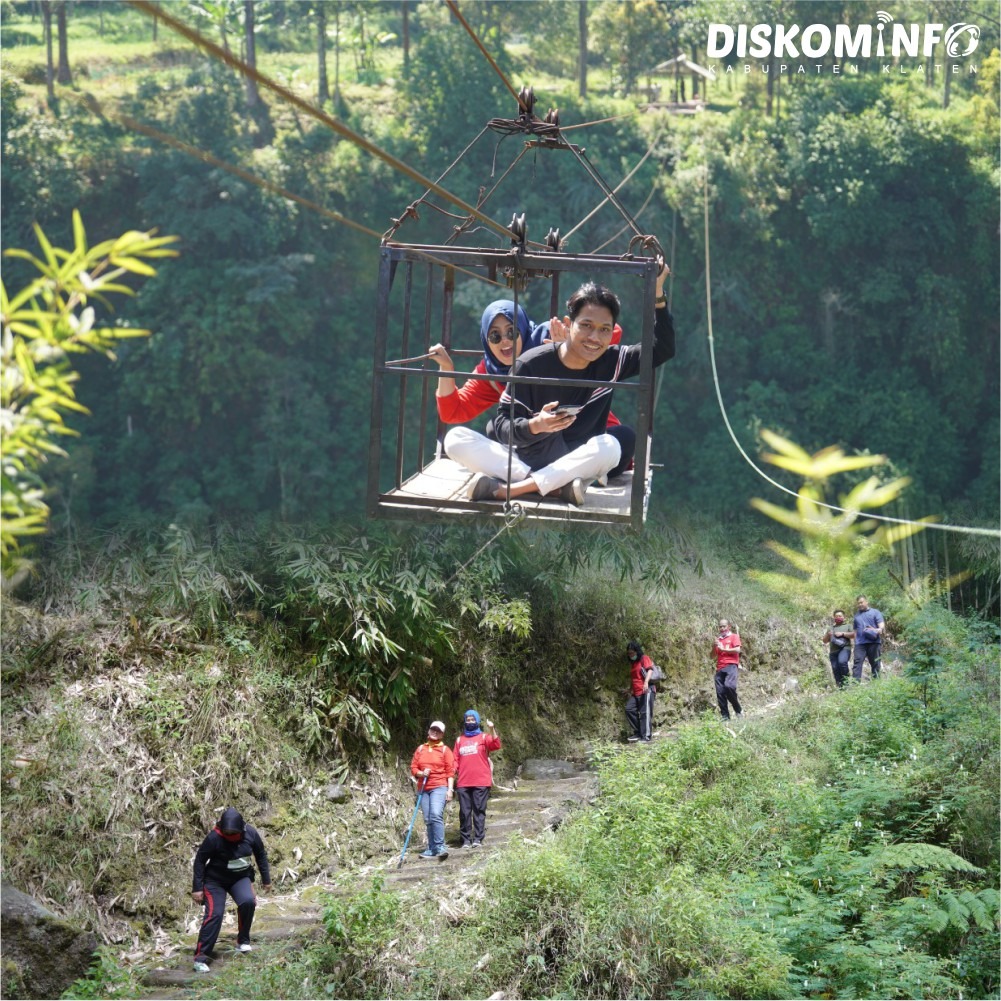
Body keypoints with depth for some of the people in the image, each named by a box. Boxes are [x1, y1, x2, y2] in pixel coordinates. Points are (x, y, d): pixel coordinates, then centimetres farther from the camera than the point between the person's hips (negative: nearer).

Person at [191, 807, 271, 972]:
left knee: (248, 902, -24)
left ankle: (243, 940, -2)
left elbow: (261, 855, 3)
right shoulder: (214, 838, -25)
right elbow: (200, 860, -14)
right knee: (214, 914, -17)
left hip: (240, 878, 3)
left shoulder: (250, 834, -14)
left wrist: (266, 879, 9)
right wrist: (197, 888, -14)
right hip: (216, 880, -3)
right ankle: (201, 957, -12)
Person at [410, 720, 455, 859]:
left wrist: (450, 790, -9)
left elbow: (450, 772, -1)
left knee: (436, 815, -22)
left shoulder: (445, 749, 3)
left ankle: (440, 847, -22)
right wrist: (421, 773, -10)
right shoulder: (420, 749, 14)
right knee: (428, 820, 4)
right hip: (423, 789, 5)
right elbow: (413, 768, 11)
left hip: (439, 787, -5)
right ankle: (431, 849, 9)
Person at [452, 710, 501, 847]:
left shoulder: (483, 737, 7)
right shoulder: (460, 740, 17)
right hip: (463, 783, 3)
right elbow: (455, 759, 14)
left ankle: (478, 839, -2)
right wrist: (453, 771, -4)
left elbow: (496, 745, -12)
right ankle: (466, 839, 3)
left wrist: (491, 729, -24)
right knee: (464, 811, 1)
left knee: (479, 810, -3)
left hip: (481, 782, -3)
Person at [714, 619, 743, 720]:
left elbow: (737, 650, -5)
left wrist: (723, 649, -4)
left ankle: (738, 709, -11)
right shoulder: (718, 639, 24)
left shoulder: (734, 636, 10)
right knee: (720, 692, -4)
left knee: (729, 686, -29)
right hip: (720, 668, 6)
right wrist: (714, 646, 3)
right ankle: (725, 717, -1)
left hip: (731, 665, -6)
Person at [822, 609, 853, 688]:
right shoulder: (831, 628, 28)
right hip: (833, 651, 5)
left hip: (844, 649, -5)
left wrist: (842, 634, -7)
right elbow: (825, 641, 25)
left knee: (842, 662, -31)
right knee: (836, 670, -4)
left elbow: (853, 634, 2)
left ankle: (847, 681, -20)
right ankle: (841, 687, -1)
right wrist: (828, 635, 4)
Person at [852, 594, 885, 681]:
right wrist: (855, 641, 13)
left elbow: (881, 624, -1)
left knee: (875, 664, 1)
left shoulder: (875, 612, 11)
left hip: (873, 642, -2)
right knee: (857, 663, -12)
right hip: (860, 643, 3)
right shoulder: (856, 615, 24)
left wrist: (879, 630, -24)